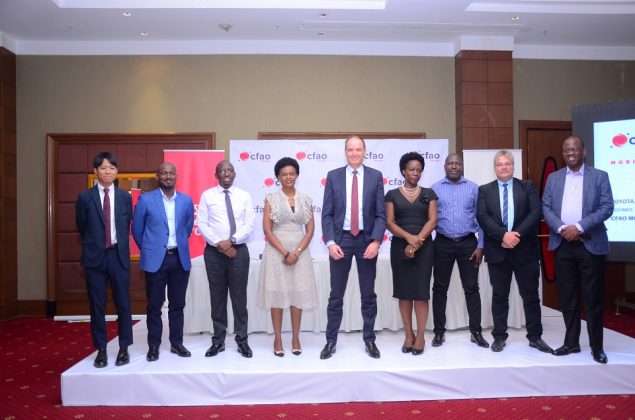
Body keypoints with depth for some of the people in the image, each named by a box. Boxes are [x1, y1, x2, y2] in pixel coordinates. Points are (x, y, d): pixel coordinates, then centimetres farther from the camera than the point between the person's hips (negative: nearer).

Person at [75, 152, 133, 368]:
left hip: (119, 255, 1)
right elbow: (82, 226, 10)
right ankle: (101, 349, 18)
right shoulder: (85, 197, 0)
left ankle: (124, 348, 18)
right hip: (95, 255, 0)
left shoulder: (125, 197, 4)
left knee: (123, 303, 6)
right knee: (97, 305, 6)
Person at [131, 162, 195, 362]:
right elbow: (137, 229, 6)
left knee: (177, 305, 10)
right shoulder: (145, 200, -4)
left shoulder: (186, 200, 4)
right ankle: (153, 346, 18)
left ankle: (176, 342, 22)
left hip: (180, 259, 3)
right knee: (154, 306, 5)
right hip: (155, 259, -2)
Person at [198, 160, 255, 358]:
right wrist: (219, 244, -12)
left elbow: (249, 225, 0)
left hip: (239, 250, 0)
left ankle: (242, 340, 13)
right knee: (217, 296, 7)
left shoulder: (244, 196, 5)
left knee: (239, 295, 3)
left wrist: (231, 241, -13)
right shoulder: (207, 195, 4)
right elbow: (202, 224, -2)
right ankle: (218, 340, 18)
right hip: (214, 251, 0)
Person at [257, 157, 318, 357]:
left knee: (298, 293, 5)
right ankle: (277, 338, 14)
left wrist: (297, 252, -10)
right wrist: (284, 252, -13)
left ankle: (295, 338, 17)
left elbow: (310, 230, 3)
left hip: (300, 251, 2)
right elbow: (267, 229, -6)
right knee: (277, 293, 2)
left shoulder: (305, 199, 6)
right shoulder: (271, 198, 0)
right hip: (276, 251, -2)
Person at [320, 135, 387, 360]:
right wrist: (330, 242, -12)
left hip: (366, 240, 1)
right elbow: (327, 213, -1)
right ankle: (331, 340, 19)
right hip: (340, 239, 0)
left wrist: (376, 241, -13)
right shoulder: (333, 176, 2)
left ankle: (369, 340, 23)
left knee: (368, 294, 10)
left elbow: (380, 213, -1)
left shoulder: (375, 176, 2)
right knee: (336, 295, 7)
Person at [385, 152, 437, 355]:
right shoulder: (392, 194, 5)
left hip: (424, 247, 0)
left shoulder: (428, 193, 8)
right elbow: (389, 222, -2)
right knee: (404, 291, 3)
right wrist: (409, 237, -17)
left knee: (421, 291, -1)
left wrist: (418, 241, -13)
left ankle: (421, 336, 8)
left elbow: (432, 220, -1)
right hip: (400, 247, 0)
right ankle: (408, 335, 13)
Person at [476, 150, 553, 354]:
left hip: (525, 249, 0)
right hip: (497, 250, 0)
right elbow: (482, 217, -6)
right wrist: (503, 235, -18)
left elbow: (536, 213, -6)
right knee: (499, 296, 8)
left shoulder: (528, 186, 7)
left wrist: (517, 235, -17)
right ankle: (499, 336, 18)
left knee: (531, 295, 7)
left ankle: (535, 337, 20)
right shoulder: (485, 190, 7)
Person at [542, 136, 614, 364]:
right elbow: (546, 208, 5)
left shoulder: (599, 176, 2)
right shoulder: (553, 178, 10)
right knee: (567, 296, 9)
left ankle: (597, 347, 15)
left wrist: (579, 227, -16)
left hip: (590, 244, -2)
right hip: (562, 245, 3)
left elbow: (607, 207, -6)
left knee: (593, 298, 3)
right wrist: (561, 229, -12)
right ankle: (571, 342, 21)